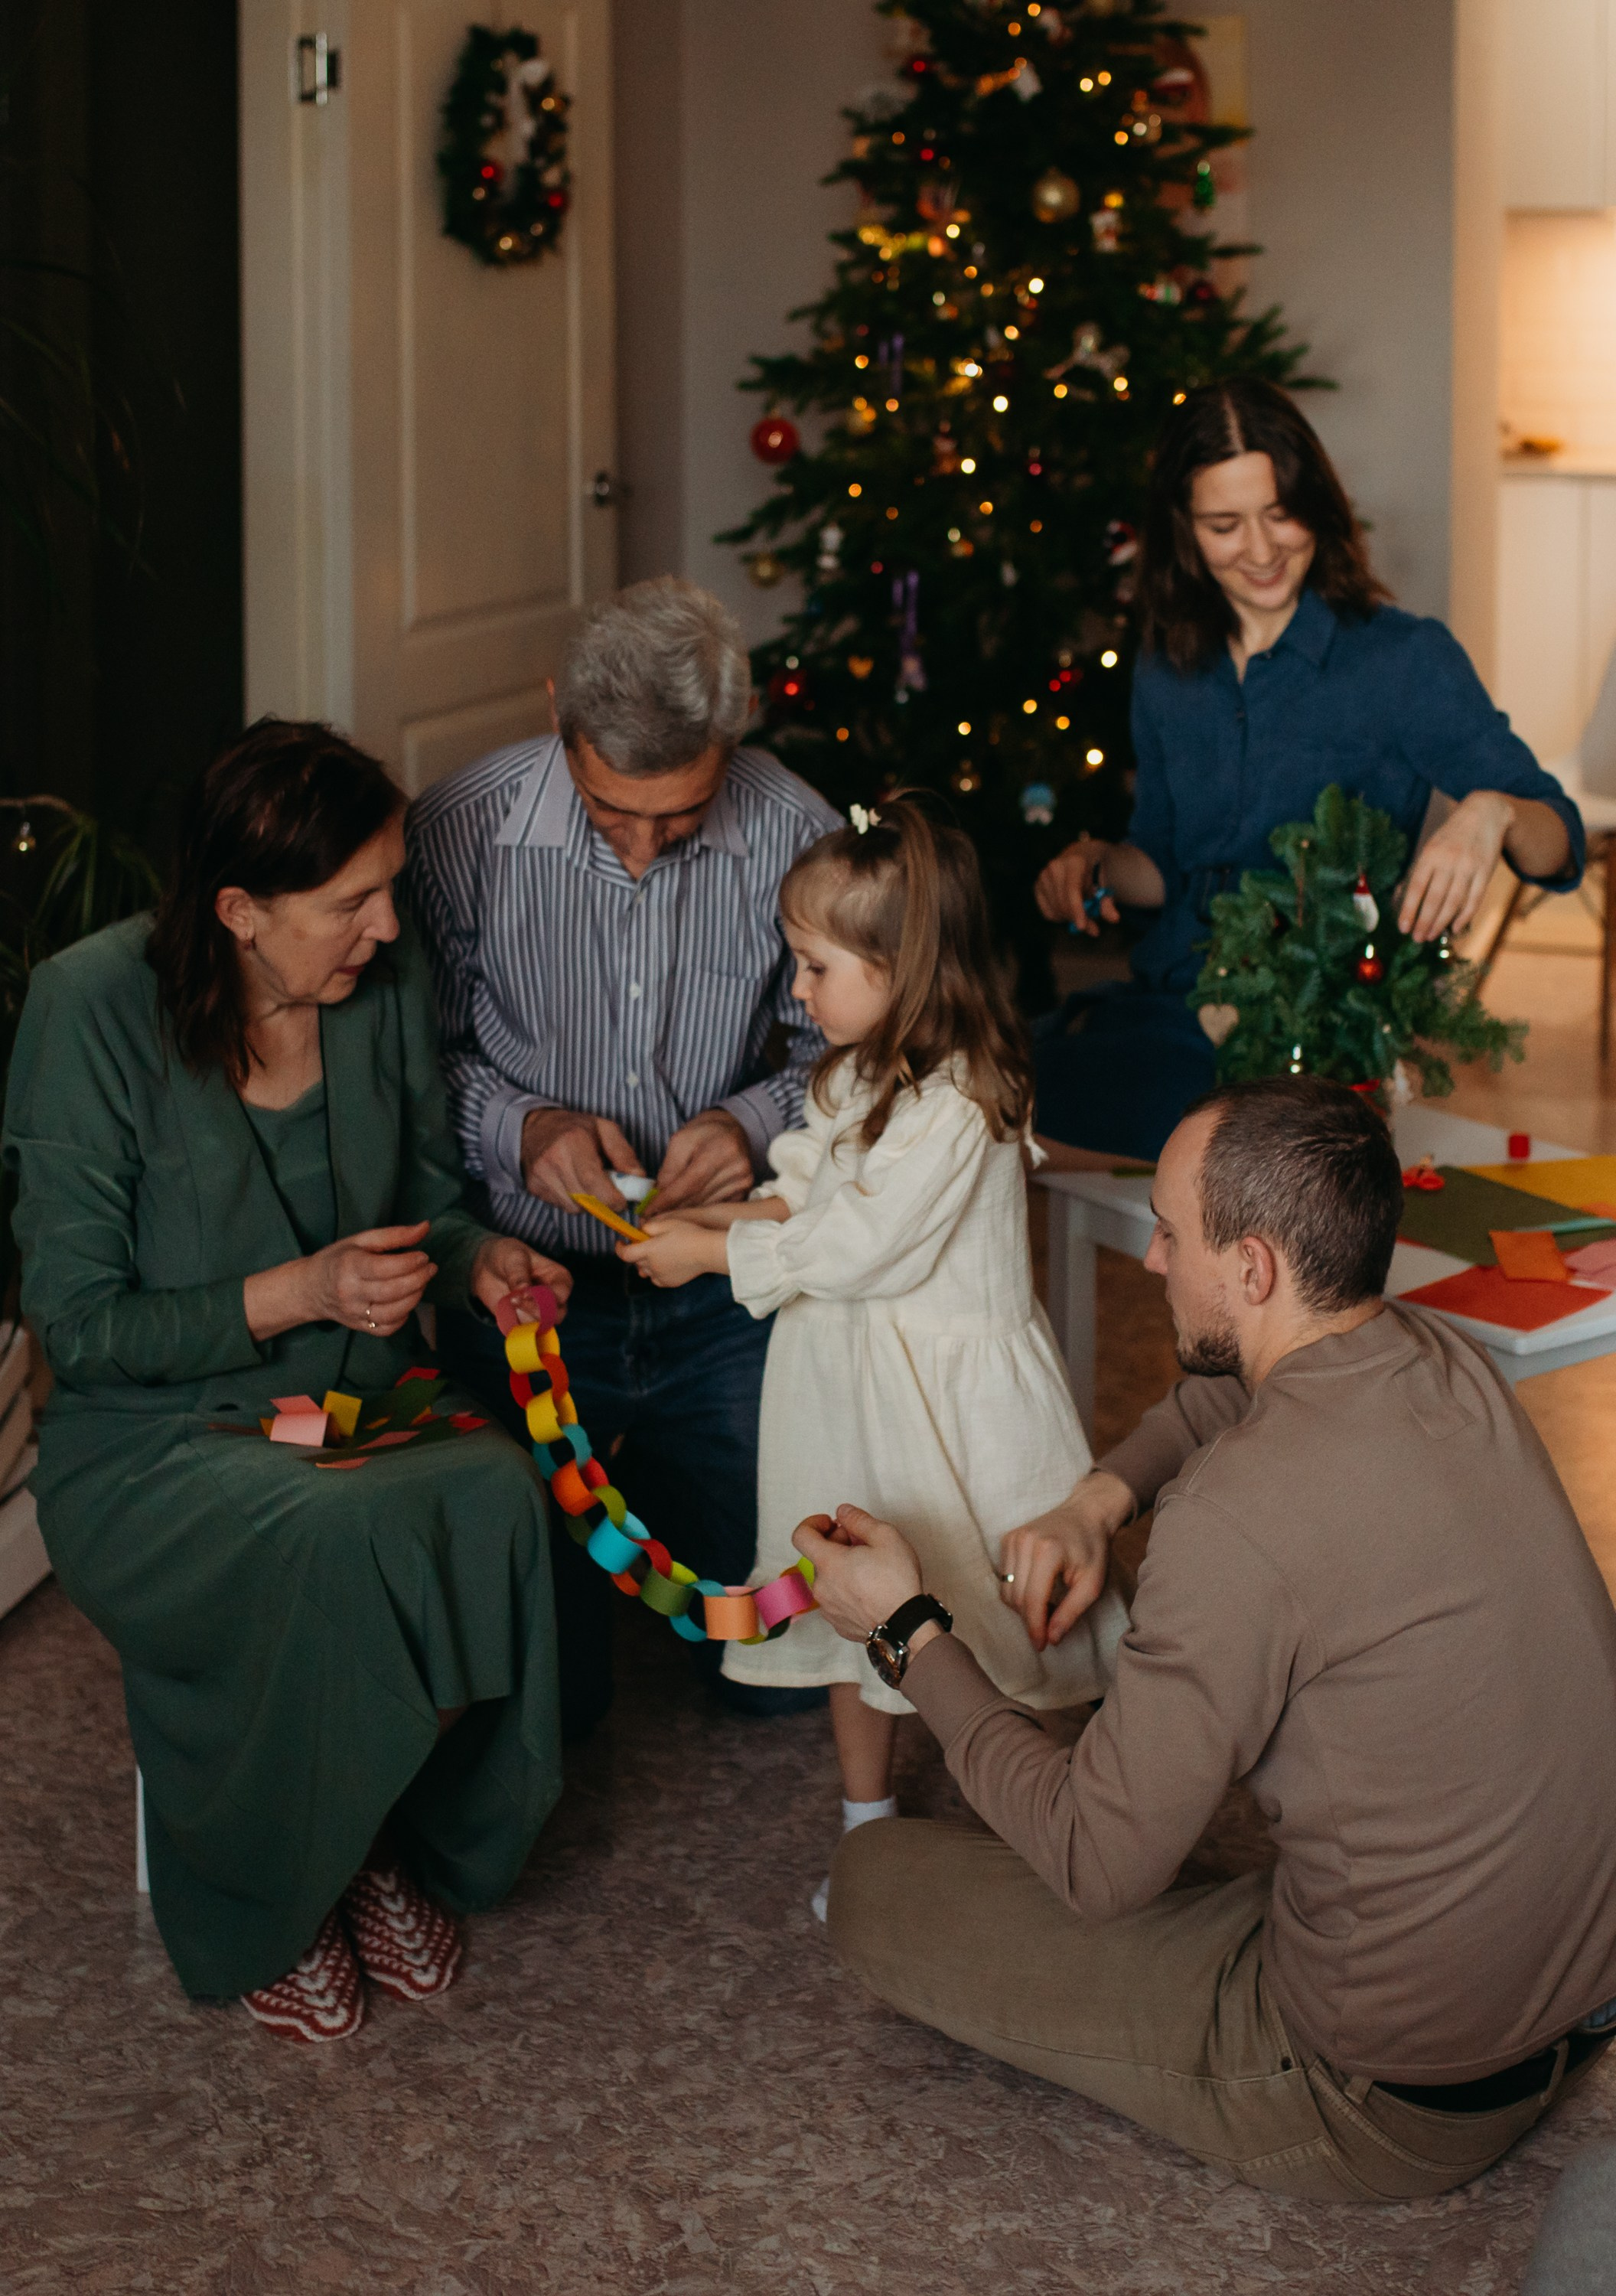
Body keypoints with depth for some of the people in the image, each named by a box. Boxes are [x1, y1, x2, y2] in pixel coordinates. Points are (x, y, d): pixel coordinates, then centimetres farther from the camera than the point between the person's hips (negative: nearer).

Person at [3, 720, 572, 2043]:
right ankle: (271, 1912, -7)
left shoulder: (391, 988, 0)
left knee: (494, 1496, -30)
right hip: (150, 1439, -4)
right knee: (332, 1545, -36)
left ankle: (395, 1841, -3)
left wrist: (477, 1260, -6)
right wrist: (300, 1294, -22)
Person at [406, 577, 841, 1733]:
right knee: (543, 1699, 2)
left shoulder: (796, 835, -11)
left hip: (723, 1290, 2)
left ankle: (653, 1482, 39)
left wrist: (759, 1121, -19)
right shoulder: (465, 831, -15)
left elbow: (836, 1048, 2)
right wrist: (522, 1126, -22)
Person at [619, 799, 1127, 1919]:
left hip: (950, 1393, -9)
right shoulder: (859, 1076, 5)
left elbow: (851, 1248, -22)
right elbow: (812, 1197, 14)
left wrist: (714, 1253, -14)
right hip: (851, 1378, 9)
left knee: (973, 1624, 2)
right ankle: (868, 1823, 33)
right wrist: (714, 1216, -2)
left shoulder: (955, 1107, -25)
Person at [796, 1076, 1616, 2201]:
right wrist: (1095, 1503, 5)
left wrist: (909, 1628, -6)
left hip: (1395, 2102, -9)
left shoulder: (1241, 1516, -27)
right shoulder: (1445, 1361, -1)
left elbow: (1096, 1864, -17)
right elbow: (1220, 1397, 24)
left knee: (874, 1880, 0)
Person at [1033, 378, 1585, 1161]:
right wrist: (1098, 865, 2)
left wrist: (1490, 813, -31)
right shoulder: (1167, 674, 13)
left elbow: (1561, 842, -9)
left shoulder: (1406, 658, -3)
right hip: (1167, 999, 6)